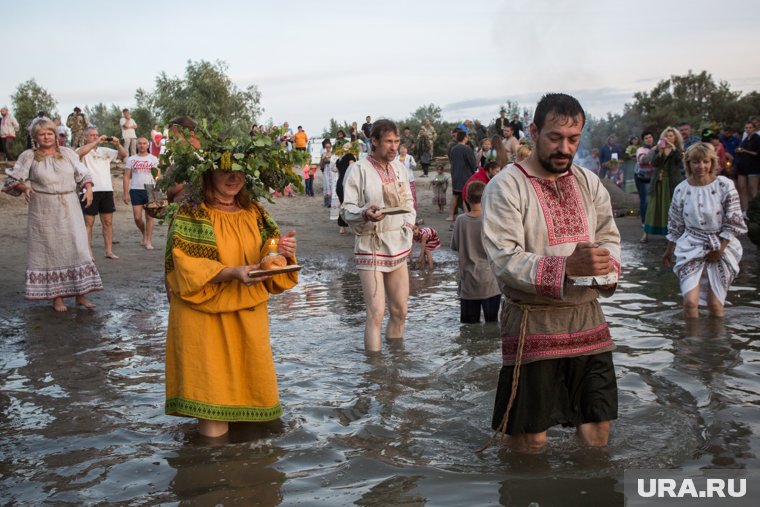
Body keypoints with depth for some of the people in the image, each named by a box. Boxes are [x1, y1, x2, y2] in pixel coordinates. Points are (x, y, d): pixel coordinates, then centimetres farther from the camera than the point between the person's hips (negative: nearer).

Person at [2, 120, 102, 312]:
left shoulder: (67, 153, 9)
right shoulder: (29, 156, 2)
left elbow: (83, 174, 14)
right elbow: (13, 180, 4)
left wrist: (88, 189, -5)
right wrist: (24, 187, -16)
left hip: (69, 210, 2)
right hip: (44, 212, -2)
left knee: (77, 248, 1)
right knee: (50, 250, 2)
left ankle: (80, 294, 9)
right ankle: (56, 297, 9)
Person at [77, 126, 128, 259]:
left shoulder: (105, 151, 14)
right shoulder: (83, 151, 1)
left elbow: (124, 155, 12)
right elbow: (80, 152, -23)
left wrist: (117, 144, -7)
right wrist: (97, 142, -22)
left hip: (107, 190, 5)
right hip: (91, 191, -4)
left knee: (108, 222, 7)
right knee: (88, 223, 1)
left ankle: (109, 251, 13)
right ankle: (88, 253, 4)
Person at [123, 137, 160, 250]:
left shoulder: (153, 159, 7)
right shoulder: (131, 159, 9)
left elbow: (158, 176, 3)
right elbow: (126, 177, 6)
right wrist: (126, 193, -2)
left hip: (150, 190, -1)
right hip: (136, 190, 1)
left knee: (149, 216, -2)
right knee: (137, 217, -1)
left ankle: (148, 241, 4)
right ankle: (144, 234, 25)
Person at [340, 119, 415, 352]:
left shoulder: (400, 168, 10)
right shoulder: (359, 170, -9)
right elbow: (347, 210, -9)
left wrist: (409, 227, 6)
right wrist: (365, 214, -29)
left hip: (398, 246, 6)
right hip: (371, 247, -6)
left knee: (400, 310, 11)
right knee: (376, 313, -8)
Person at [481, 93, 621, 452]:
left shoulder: (589, 183, 11)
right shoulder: (506, 186, -10)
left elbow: (609, 235, 15)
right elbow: (504, 260, -19)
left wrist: (607, 267, -9)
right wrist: (567, 266, -31)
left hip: (587, 319, 6)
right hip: (533, 325, -5)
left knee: (597, 429, 14)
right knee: (531, 439, 3)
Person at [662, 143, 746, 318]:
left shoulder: (725, 186, -8)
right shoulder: (681, 189, -1)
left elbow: (733, 222, -7)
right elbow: (675, 224, 10)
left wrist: (720, 250, -10)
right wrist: (669, 249, 16)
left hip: (721, 247, -1)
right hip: (691, 247, 1)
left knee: (715, 304, 2)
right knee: (690, 301, -12)